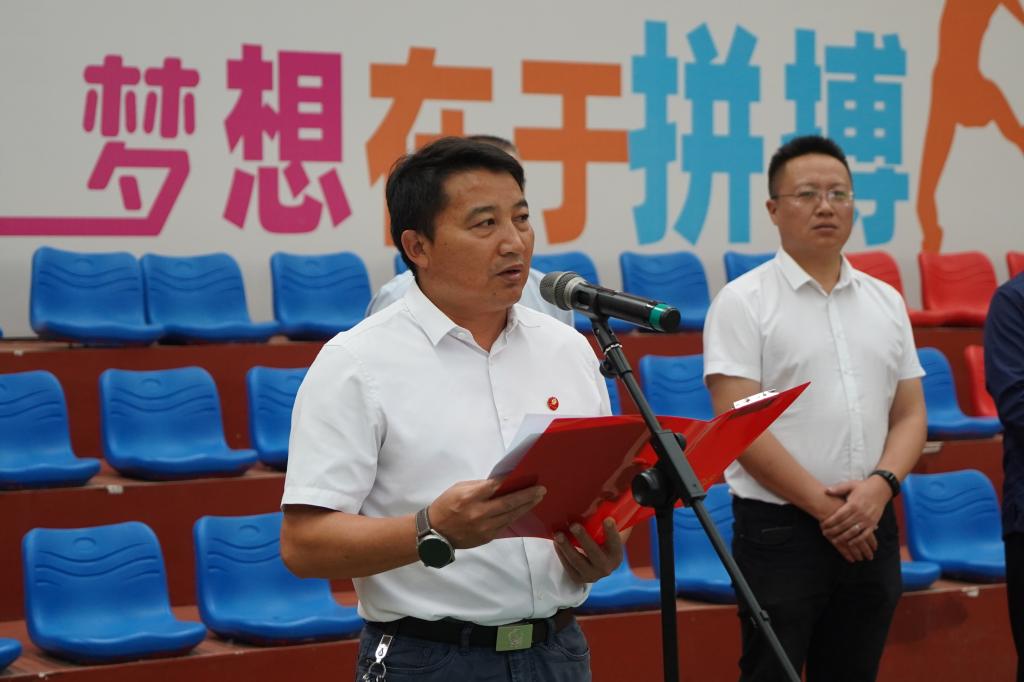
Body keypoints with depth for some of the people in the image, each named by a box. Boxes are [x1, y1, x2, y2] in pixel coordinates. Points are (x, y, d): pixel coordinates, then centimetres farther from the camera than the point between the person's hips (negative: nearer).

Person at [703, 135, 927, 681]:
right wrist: (823, 505, -14)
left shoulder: (886, 302, 12)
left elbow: (909, 414, 11)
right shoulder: (744, 302, -5)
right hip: (778, 527, -5)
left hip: (871, 530, 5)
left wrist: (880, 485, -9)